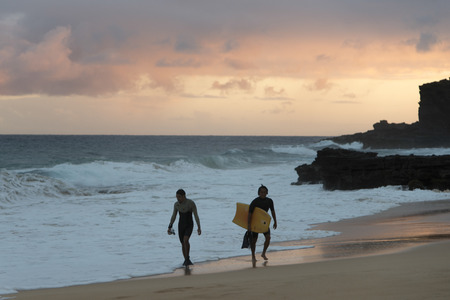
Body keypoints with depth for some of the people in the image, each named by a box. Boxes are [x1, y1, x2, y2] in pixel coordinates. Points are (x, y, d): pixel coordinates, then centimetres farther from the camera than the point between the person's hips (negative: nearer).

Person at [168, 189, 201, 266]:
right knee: (183, 243, 9)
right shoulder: (176, 204, -3)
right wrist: (169, 227, 3)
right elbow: (173, 216, 6)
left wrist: (199, 227, -16)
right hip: (181, 225, 4)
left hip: (189, 225, -4)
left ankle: (187, 259, -10)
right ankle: (187, 260, 28)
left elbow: (196, 215, -14)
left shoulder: (191, 203, -17)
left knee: (185, 240, -25)